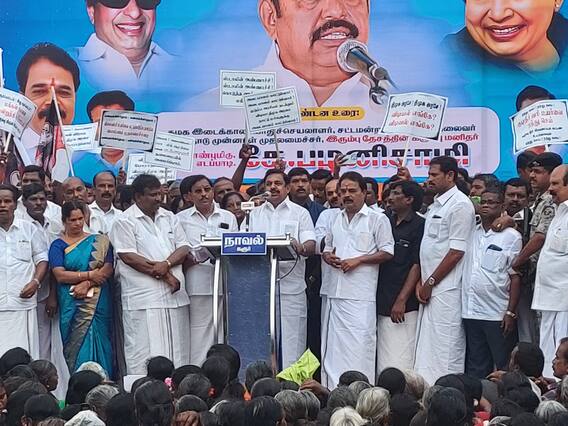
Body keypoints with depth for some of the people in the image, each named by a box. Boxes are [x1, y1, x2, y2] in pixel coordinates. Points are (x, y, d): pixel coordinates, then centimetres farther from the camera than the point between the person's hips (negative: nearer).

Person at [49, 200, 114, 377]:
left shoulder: (99, 241, 8)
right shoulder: (58, 246, 5)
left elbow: (108, 269, -2)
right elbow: (60, 275, -7)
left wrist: (87, 284, -15)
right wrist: (90, 274, -12)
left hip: (98, 302, 1)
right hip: (71, 304, -1)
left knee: (99, 342, -1)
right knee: (76, 343, -2)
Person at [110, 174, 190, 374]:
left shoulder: (169, 218, 17)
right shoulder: (125, 222, -2)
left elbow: (184, 248, 10)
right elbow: (128, 257, -11)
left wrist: (167, 264, -12)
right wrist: (165, 276, -11)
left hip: (174, 295, 6)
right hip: (144, 299, -6)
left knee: (177, 351, 7)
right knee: (145, 353, -6)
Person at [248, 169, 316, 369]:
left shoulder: (300, 213, 9)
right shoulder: (255, 214, 18)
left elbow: (311, 246, -3)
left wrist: (300, 247, -25)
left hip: (290, 287, -3)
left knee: (291, 341, -4)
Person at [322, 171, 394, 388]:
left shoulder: (377, 219, 0)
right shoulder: (336, 219, 18)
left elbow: (387, 252, -5)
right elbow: (327, 247, 27)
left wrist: (358, 260, -12)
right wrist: (328, 256, 3)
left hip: (361, 294, -6)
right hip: (336, 291, 6)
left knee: (359, 344, -9)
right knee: (334, 344, 7)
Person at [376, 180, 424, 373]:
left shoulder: (419, 226, -5)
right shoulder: (386, 222, 14)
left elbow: (417, 265, -9)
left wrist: (401, 300, -13)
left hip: (404, 307, -7)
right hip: (382, 303, 7)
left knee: (399, 363, -8)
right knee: (382, 362, 8)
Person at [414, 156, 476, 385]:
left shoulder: (459, 205, -10)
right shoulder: (435, 205, 18)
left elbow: (456, 252, -15)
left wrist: (430, 282, -12)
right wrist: (421, 282, 9)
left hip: (446, 289, -9)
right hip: (431, 289, 9)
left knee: (444, 348, -8)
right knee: (426, 346, 9)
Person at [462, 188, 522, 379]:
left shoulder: (511, 237, -1)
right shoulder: (471, 233, 12)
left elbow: (516, 277, -5)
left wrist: (511, 313, -11)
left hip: (497, 315, -5)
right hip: (471, 312, 5)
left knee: (503, 370, 1)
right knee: (476, 369, 11)